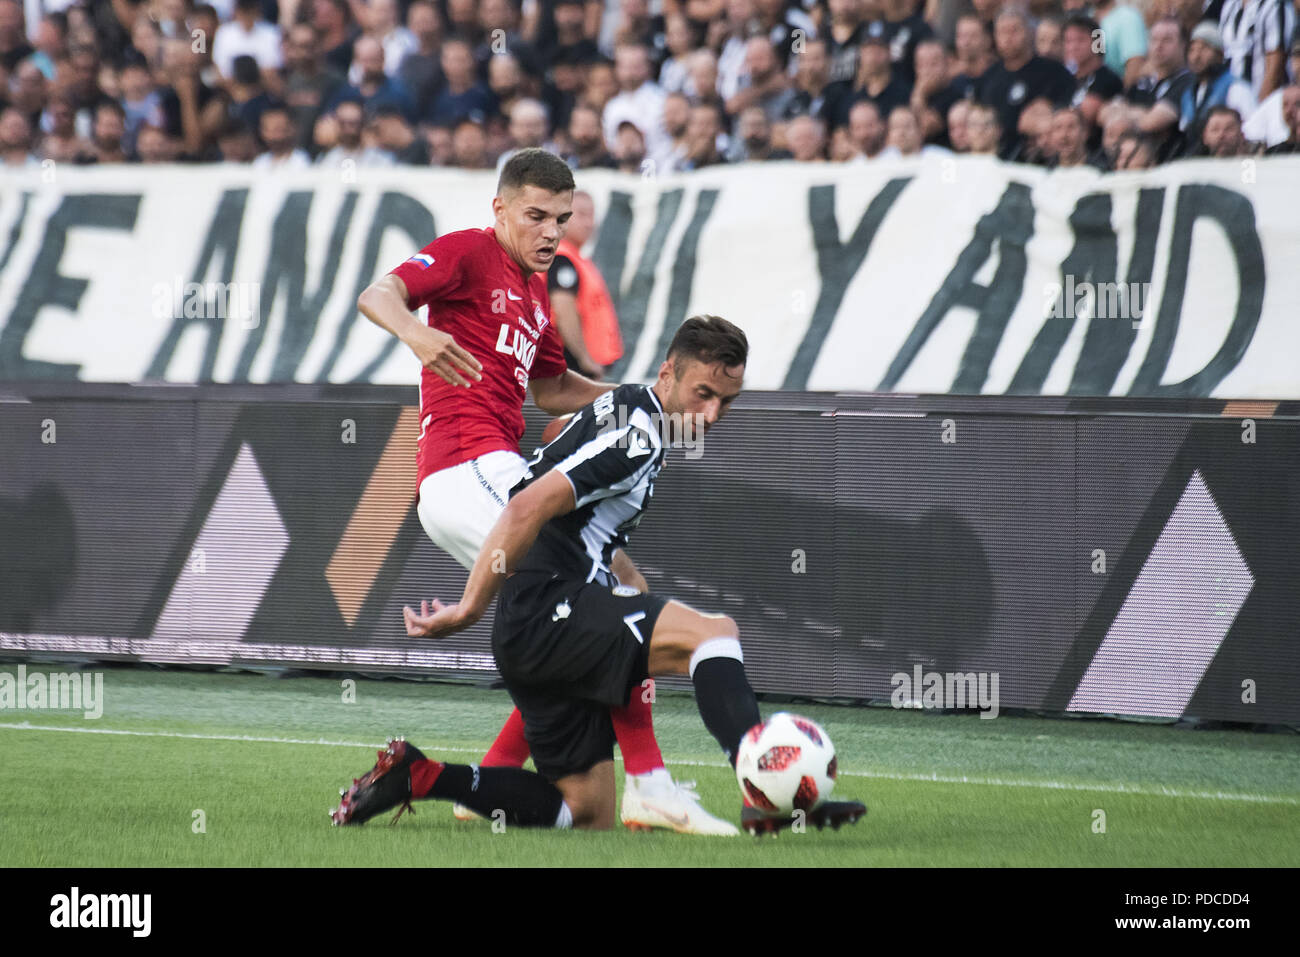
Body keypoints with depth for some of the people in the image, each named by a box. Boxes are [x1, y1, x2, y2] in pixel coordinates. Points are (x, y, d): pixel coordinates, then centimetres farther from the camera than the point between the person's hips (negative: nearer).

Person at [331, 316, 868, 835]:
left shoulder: (625, 416, 17)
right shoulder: (635, 435, -14)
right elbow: (527, 508, -22)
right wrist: (470, 609, -20)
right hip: (543, 608, -10)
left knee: (590, 814, 8)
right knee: (713, 632, -23)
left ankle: (419, 778, 9)